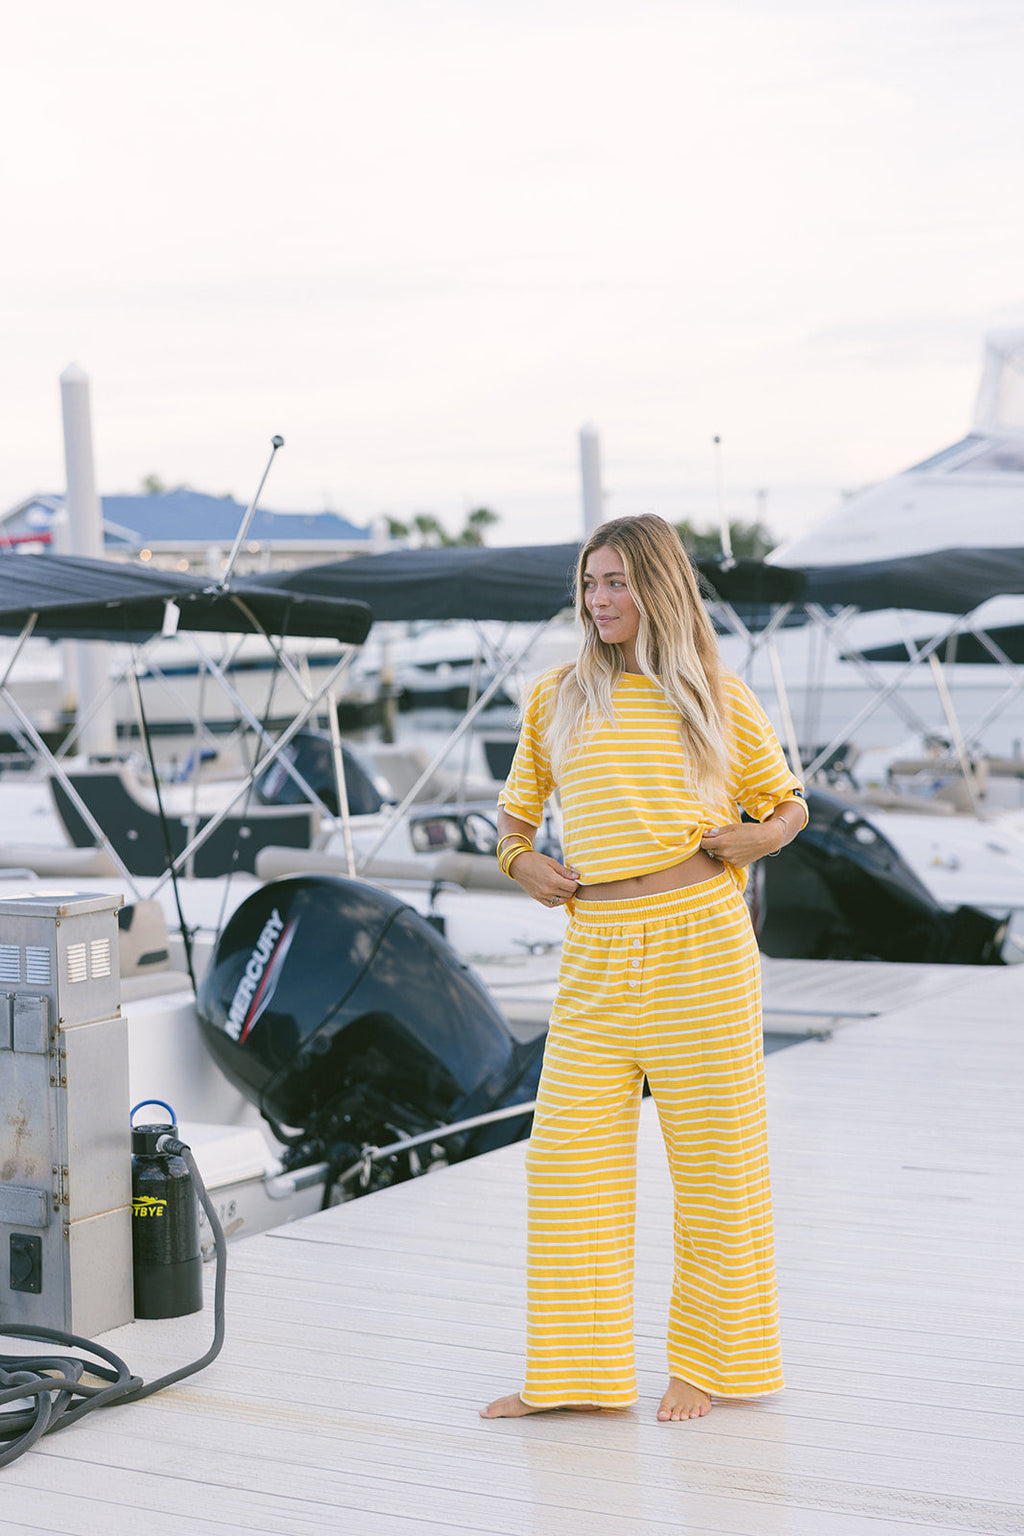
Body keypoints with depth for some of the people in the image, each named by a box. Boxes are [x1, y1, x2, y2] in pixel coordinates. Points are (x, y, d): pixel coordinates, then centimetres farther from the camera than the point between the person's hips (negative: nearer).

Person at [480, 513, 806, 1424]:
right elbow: (515, 812, 23)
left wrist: (757, 837, -6)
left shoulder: (718, 699, 5)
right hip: (596, 953, 3)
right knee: (567, 1155, 1)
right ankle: (575, 1371, 14)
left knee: (713, 1160, 5)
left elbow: (789, 804, 15)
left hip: (701, 948, -2)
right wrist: (519, 861, 3)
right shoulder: (557, 700, 11)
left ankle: (707, 1360, 21)